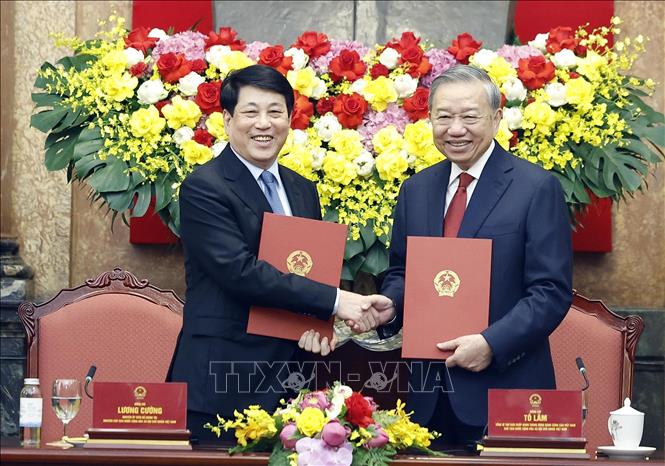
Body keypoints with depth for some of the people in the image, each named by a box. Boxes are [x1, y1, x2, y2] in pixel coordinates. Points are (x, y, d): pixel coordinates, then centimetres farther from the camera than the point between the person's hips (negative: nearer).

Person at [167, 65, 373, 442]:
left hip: (288, 380, 6)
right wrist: (333, 300, -18)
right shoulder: (204, 188, -8)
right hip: (222, 381, -6)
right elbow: (240, 271, -18)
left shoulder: (303, 191, 15)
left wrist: (322, 322, -3)